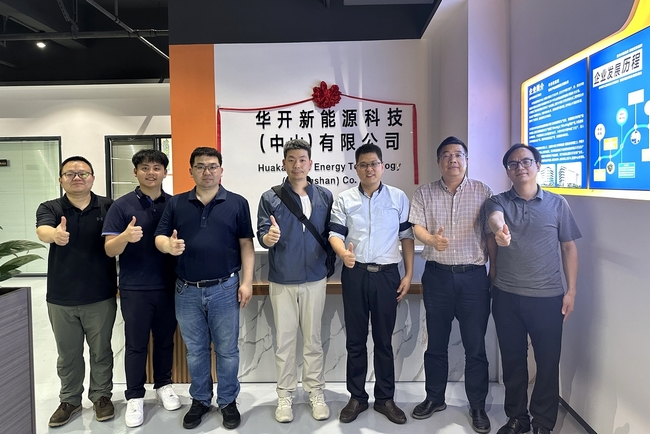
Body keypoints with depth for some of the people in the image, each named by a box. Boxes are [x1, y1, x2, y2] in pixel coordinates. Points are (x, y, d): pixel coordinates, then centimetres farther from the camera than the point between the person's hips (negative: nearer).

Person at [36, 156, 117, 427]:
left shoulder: (108, 207, -2)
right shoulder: (50, 208, -2)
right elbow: (42, 231, -23)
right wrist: (55, 234, -48)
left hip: (101, 296, -1)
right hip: (61, 298, 1)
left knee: (101, 351, 13)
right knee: (68, 355, 16)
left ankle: (101, 396, 31)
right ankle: (70, 400, 34)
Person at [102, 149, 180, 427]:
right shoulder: (122, 206, -4)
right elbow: (109, 250, -8)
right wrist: (125, 236, -29)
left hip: (169, 286, 2)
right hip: (135, 288, -2)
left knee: (165, 340, 15)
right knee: (136, 344, 8)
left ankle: (163, 385, 33)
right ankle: (134, 397, 23)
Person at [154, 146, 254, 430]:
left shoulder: (237, 203, 0)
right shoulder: (176, 203, 4)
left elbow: (246, 244, -1)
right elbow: (159, 237, 3)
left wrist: (247, 281, -7)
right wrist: (168, 245, -21)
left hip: (224, 289, -2)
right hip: (187, 291, 2)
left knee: (227, 350, 9)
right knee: (195, 350, 16)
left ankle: (228, 401, 27)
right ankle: (200, 400, 33)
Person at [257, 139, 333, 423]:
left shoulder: (325, 196, 2)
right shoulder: (270, 198, -3)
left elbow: (330, 233, 7)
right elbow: (262, 236, -9)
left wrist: (328, 264, -2)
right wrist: (269, 237, -30)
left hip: (315, 279, 1)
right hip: (282, 280, -1)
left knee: (313, 339, 11)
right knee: (284, 340, 9)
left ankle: (316, 393, 25)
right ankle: (285, 395, 23)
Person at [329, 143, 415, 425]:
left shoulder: (399, 198, 4)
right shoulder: (344, 200, 4)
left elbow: (407, 236, 5)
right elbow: (335, 234, -1)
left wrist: (409, 274, 0)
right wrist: (344, 254, -24)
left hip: (387, 274, 0)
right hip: (354, 274, 1)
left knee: (384, 340, 9)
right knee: (355, 340, 9)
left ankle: (385, 398, 23)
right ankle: (357, 397, 23)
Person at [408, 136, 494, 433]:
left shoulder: (482, 192, 4)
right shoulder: (425, 193, 6)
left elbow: (490, 233, 3)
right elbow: (417, 227, -3)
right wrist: (432, 239, -25)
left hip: (474, 276, -1)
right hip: (437, 275, 1)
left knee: (475, 345, 5)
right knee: (436, 342, 12)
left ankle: (477, 406, 22)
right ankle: (434, 398, 29)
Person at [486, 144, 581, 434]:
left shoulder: (557, 204, 3)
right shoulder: (498, 202, 1)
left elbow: (568, 247, 6)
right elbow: (494, 218, -24)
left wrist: (571, 291, 0)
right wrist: (499, 229, -48)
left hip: (548, 298, 0)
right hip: (506, 298, 1)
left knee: (548, 363, 8)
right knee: (512, 360, 13)